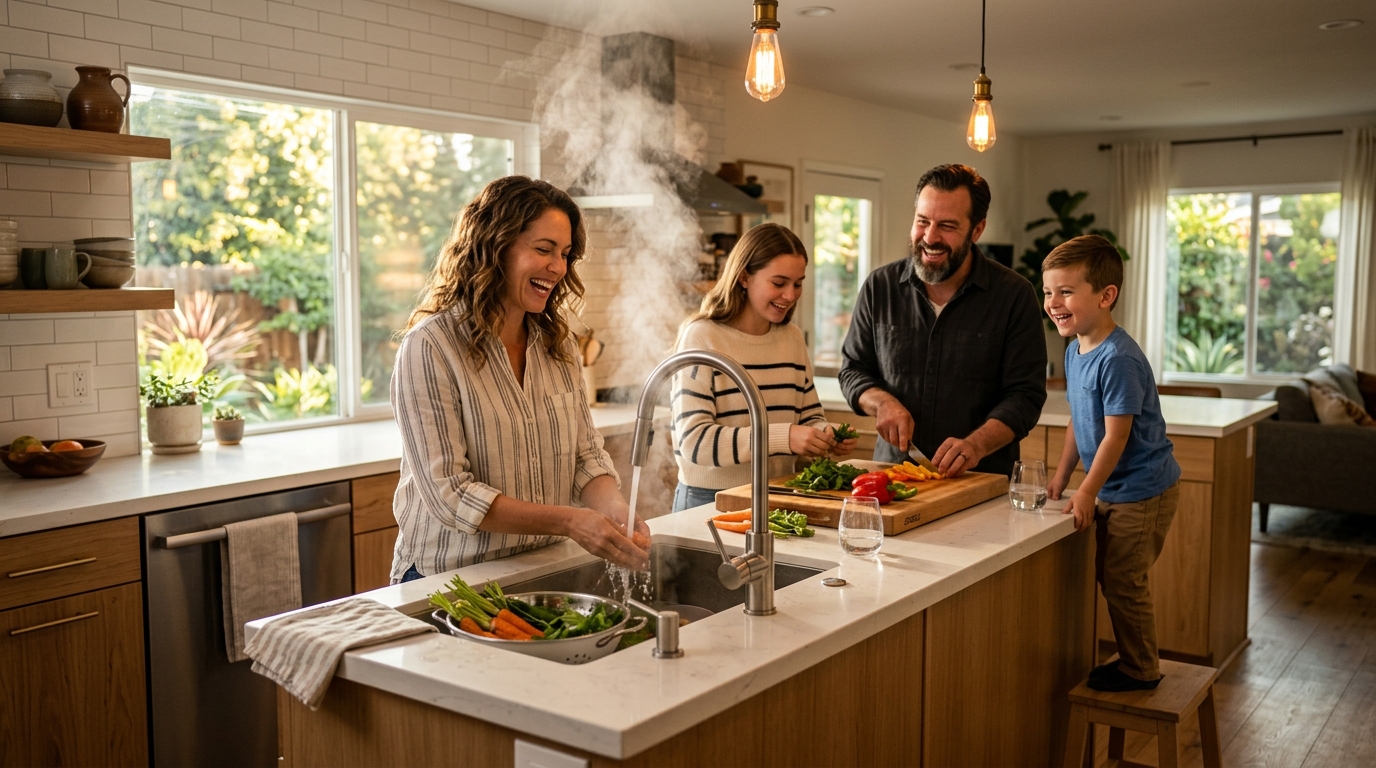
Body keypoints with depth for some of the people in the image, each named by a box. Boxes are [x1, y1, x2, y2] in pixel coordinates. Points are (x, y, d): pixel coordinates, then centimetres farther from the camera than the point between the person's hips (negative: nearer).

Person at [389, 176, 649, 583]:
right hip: (450, 577, -5)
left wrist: (615, 509, -13)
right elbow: (449, 495, -16)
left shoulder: (558, 343, 9)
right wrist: (568, 522, -22)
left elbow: (586, 455, 8)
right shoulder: (431, 347, -11)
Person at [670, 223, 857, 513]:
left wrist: (827, 435, -5)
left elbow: (810, 417, 19)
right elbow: (694, 441, -16)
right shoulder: (702, 337, -7)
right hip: (710, 500, -5)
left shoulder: (793, 339, 11)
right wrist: (782, 437, -24)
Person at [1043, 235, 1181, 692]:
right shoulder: (1075, 350, 4)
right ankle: (1132, 660, 32)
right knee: (1109, 579, 17)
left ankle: (1141, 671, 17)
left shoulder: (1118, 359, -25)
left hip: (1141, 491, -9)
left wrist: (1087, 493, -19)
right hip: (1110, 490, 9)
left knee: (1123, 582, 0)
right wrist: (1061, 477, 12)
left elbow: (1116, 435, -23)